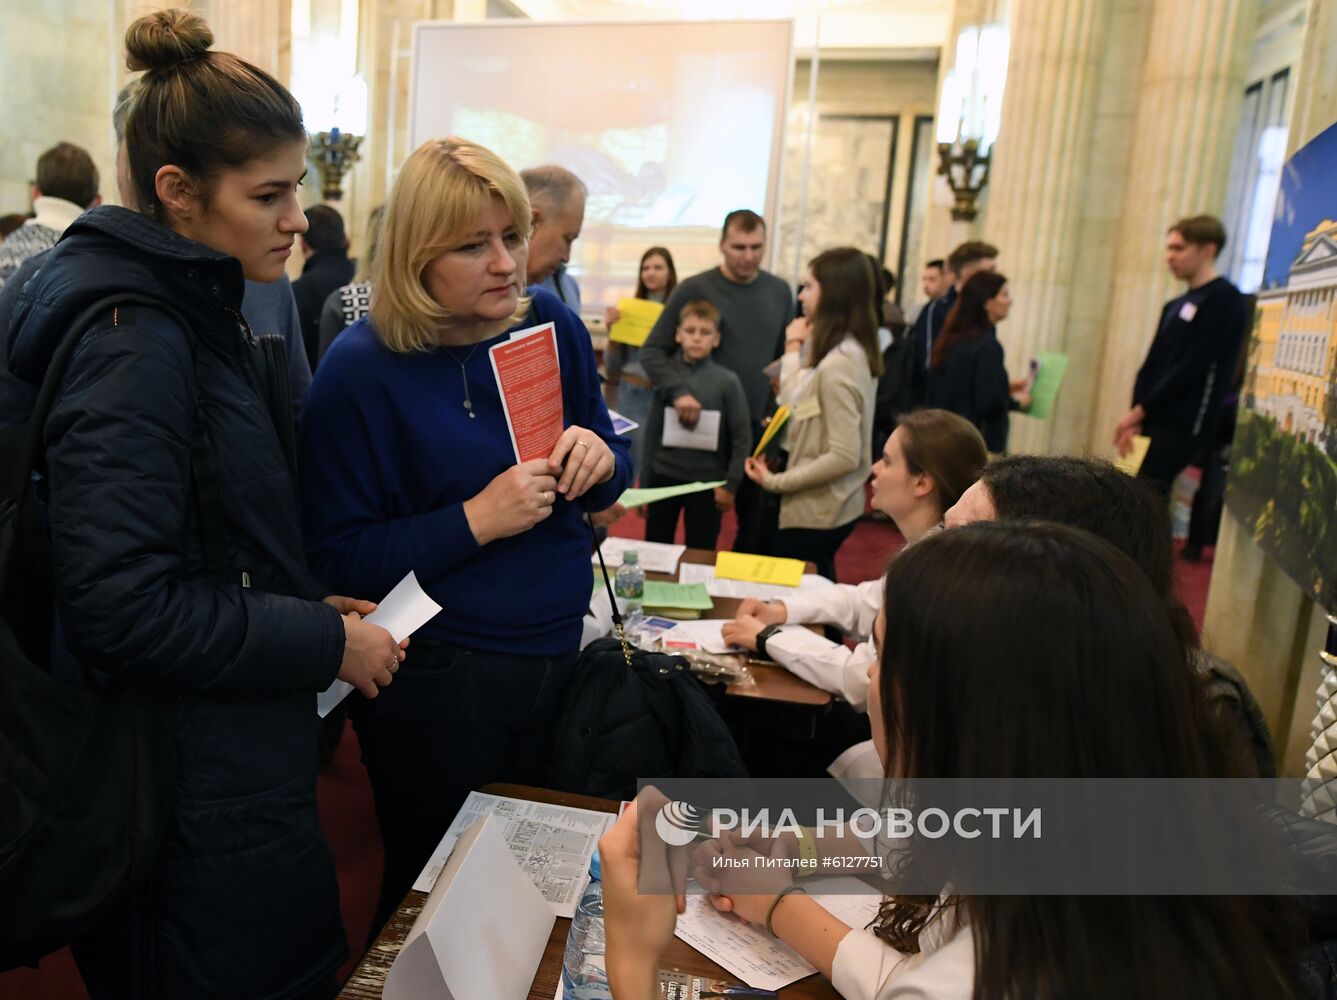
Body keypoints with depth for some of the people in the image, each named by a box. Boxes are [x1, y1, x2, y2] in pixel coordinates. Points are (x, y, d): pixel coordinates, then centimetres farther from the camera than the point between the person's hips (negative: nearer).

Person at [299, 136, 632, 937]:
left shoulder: (555, 329, -2)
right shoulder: (362, 368, -15)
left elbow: (612, 470, 8)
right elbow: (338, 555, -15)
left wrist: (602, 460, -15)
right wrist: (475, 521, -25)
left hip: (561, 656, 5)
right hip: (437, 683, -4)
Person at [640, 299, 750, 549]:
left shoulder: (727, 381, -7)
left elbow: (742, 438, -5)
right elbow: (652, 432, 3)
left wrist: (731, 484, -8)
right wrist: (644, 484, 4)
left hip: (707, 482, -2)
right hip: (664, 478, 2)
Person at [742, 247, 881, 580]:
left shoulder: (836, 365, -22)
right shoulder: (854, 352, 6)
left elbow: (844, 456, -24)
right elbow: (799, 400, 12)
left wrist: (775, 481, -16)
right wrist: (795, 348, 12)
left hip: (815, 513, -9)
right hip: (832, 507, 9)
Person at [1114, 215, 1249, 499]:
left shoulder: (1224, 300, -5)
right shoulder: (1175, 306, 20)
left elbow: (1193, 367, -13)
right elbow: (1151, 366, 13)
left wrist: (1140, 410, -9)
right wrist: (1136, 419, 0)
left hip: (1183, 429, -7)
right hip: (1153, 423, 8)